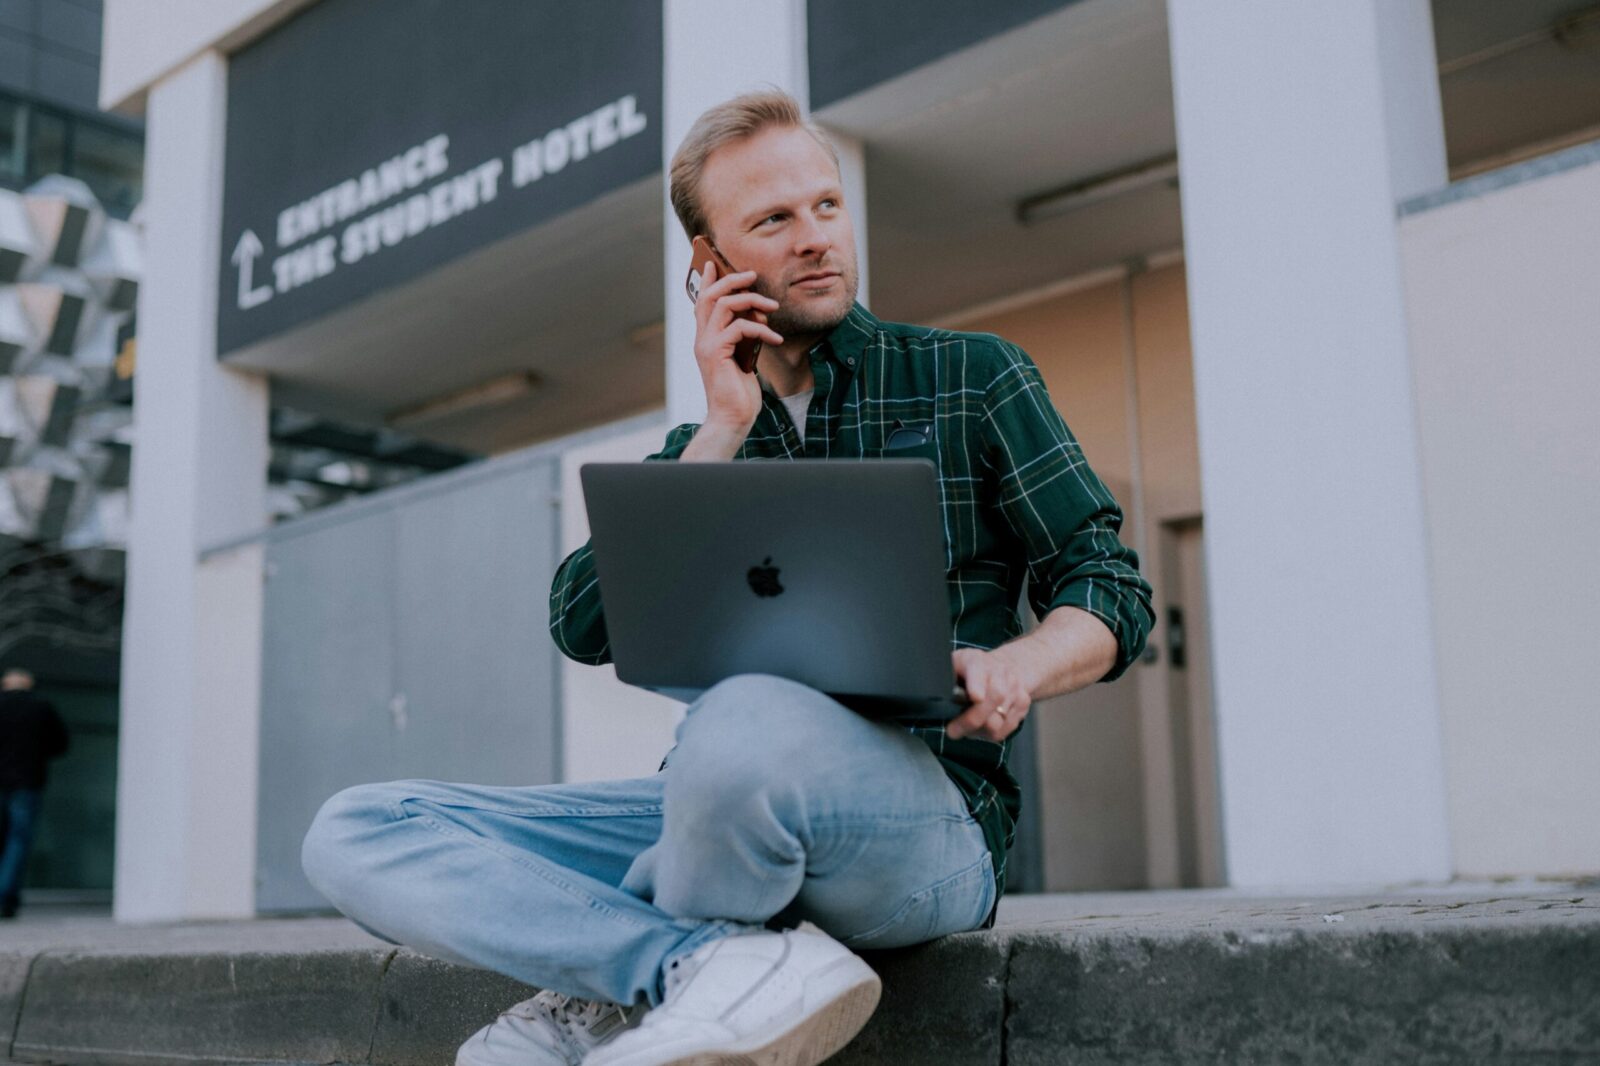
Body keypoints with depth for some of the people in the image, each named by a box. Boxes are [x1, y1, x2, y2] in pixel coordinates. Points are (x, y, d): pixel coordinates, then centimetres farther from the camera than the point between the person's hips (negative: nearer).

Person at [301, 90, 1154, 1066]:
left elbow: (1111, 588, 6)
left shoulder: (971, 378, 9)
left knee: (752, 723, -41)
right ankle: (722, 970, -23)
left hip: (926, 815, -4)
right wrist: (723, 433, -1)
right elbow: (585, 627, 5)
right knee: (356, 833, -10)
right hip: (714, 812, 5)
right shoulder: (696, 451, 20)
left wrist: (1013, 671, -17)